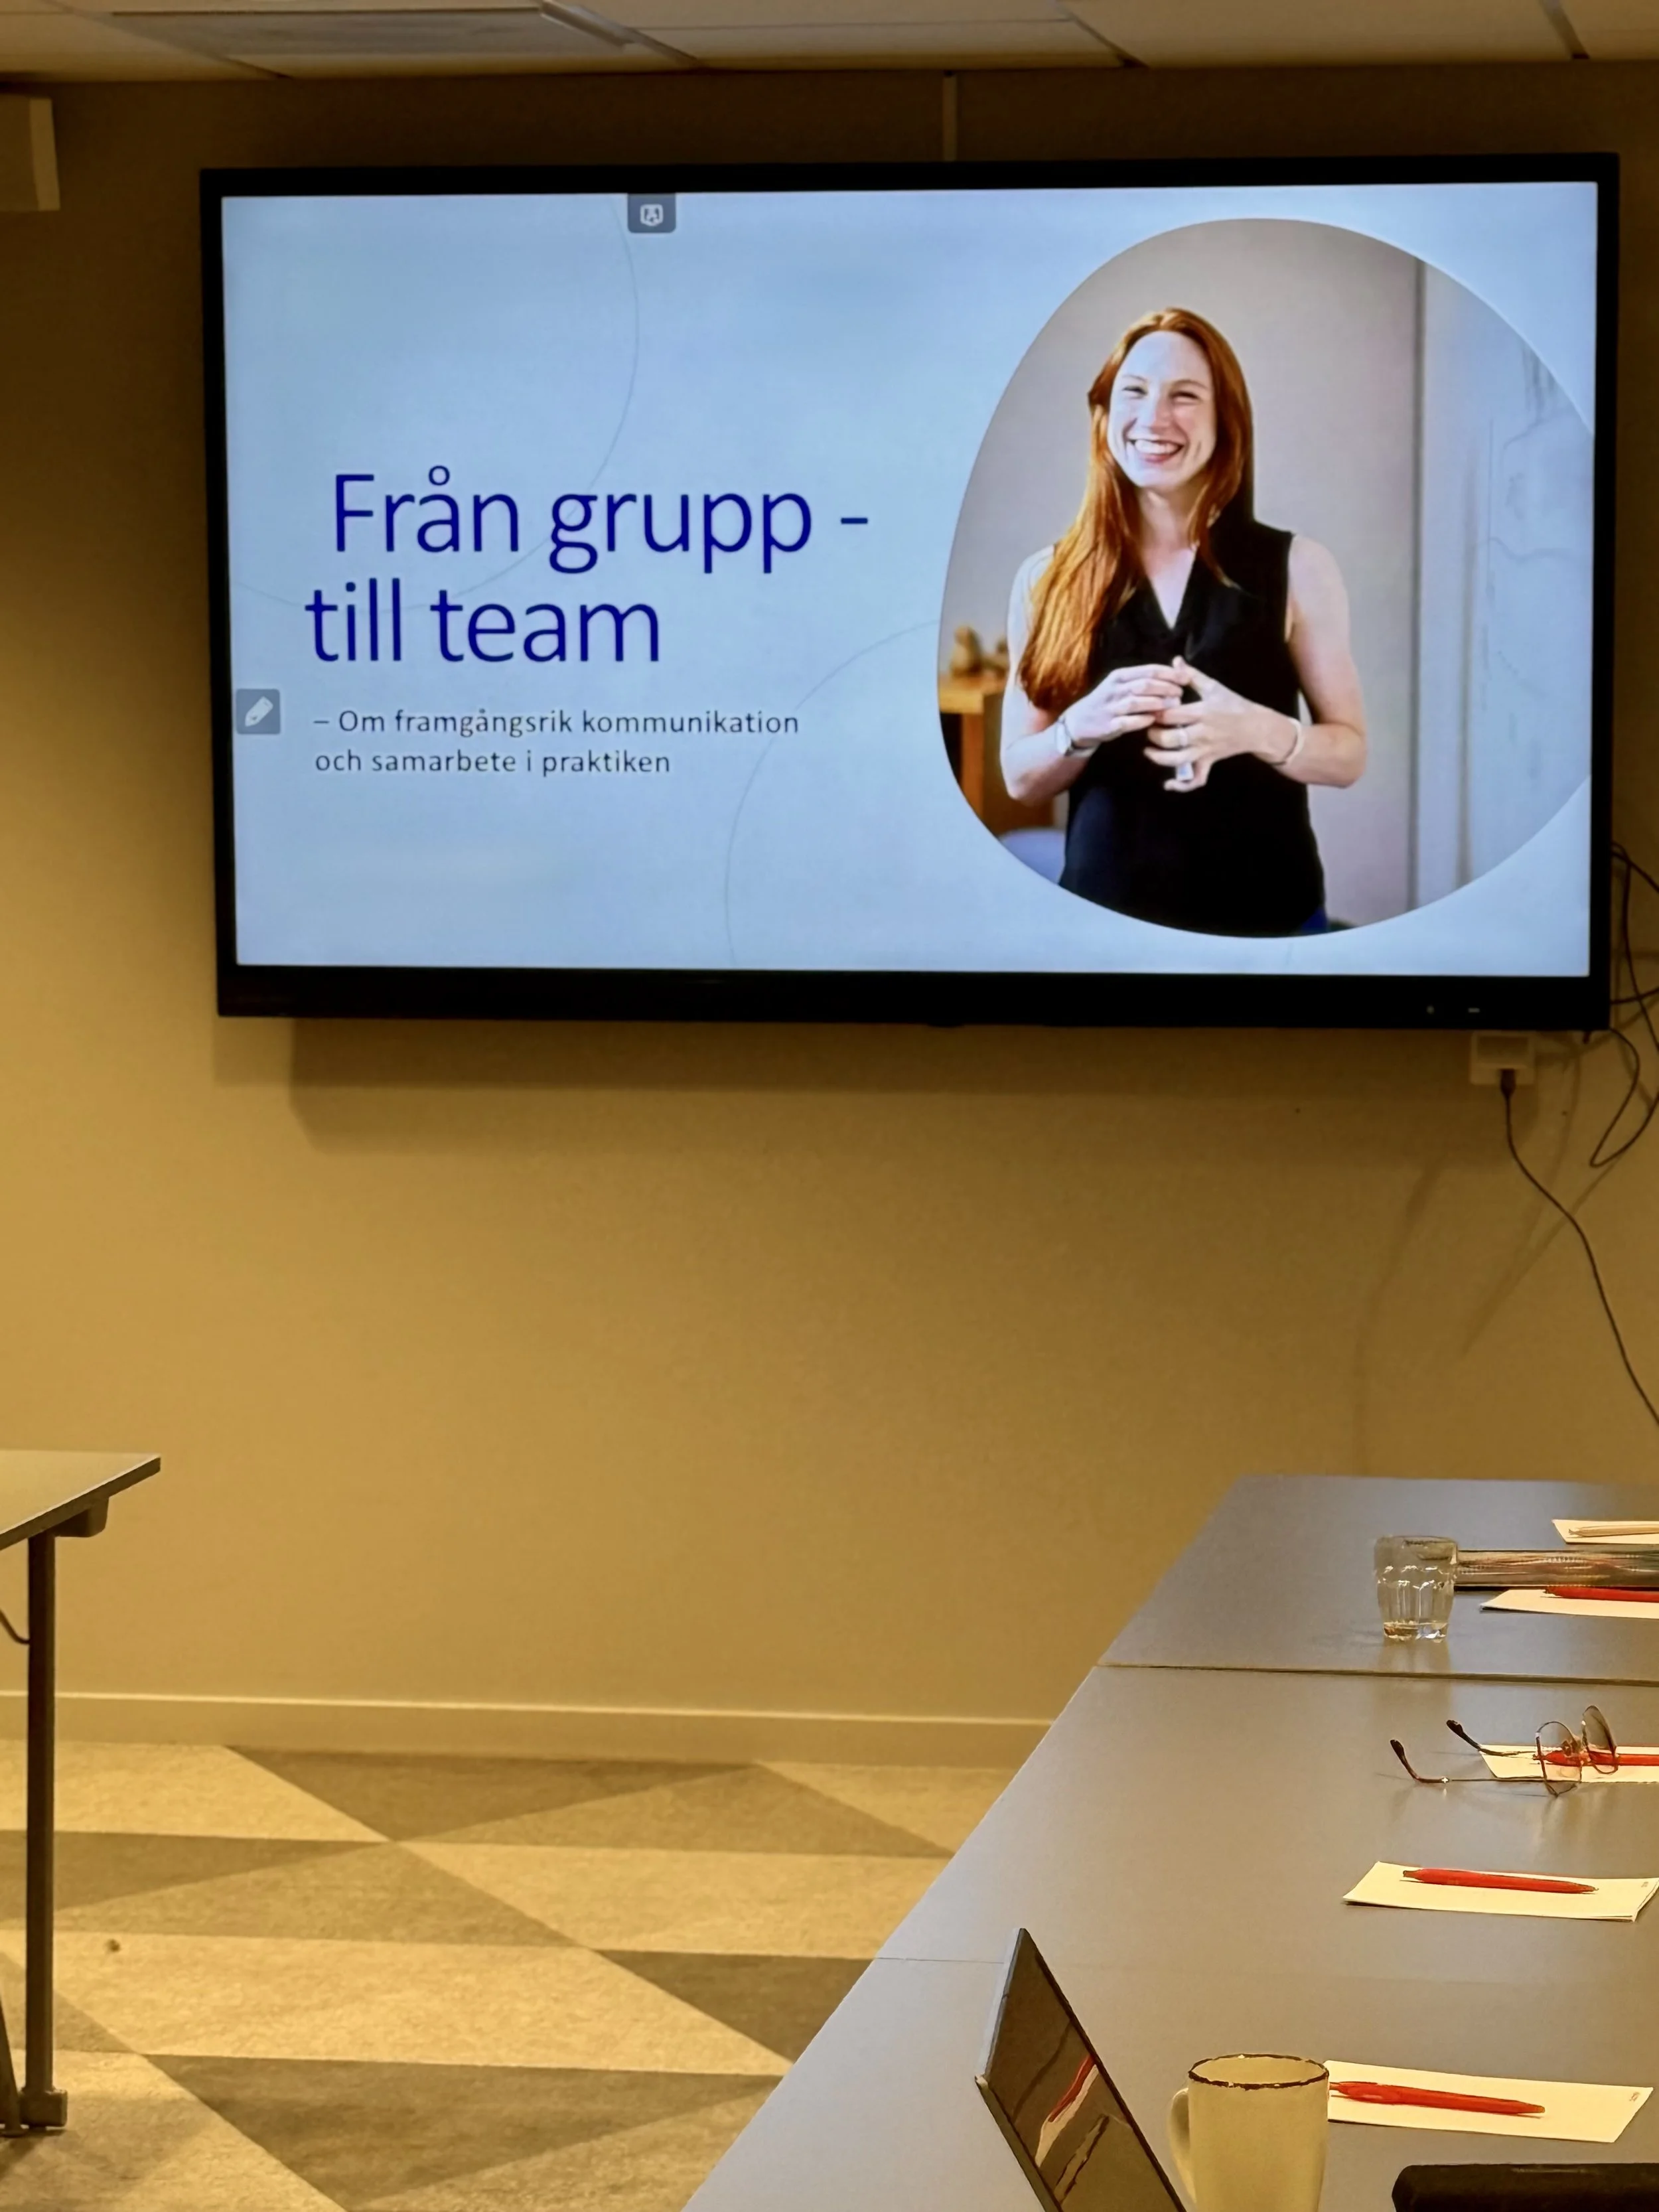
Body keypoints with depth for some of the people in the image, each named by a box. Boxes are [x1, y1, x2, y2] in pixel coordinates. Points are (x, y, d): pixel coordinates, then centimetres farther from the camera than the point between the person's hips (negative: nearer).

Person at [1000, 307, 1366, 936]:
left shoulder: (1296, 569, -2)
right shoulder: (1049, 579, 1)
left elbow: (1349, 752, 1)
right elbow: (1020, 777, 4)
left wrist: (1258, 730, -18)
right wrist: (1082, 727, -17)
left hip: (1267, 914, -1)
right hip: (1106, 912, 1)